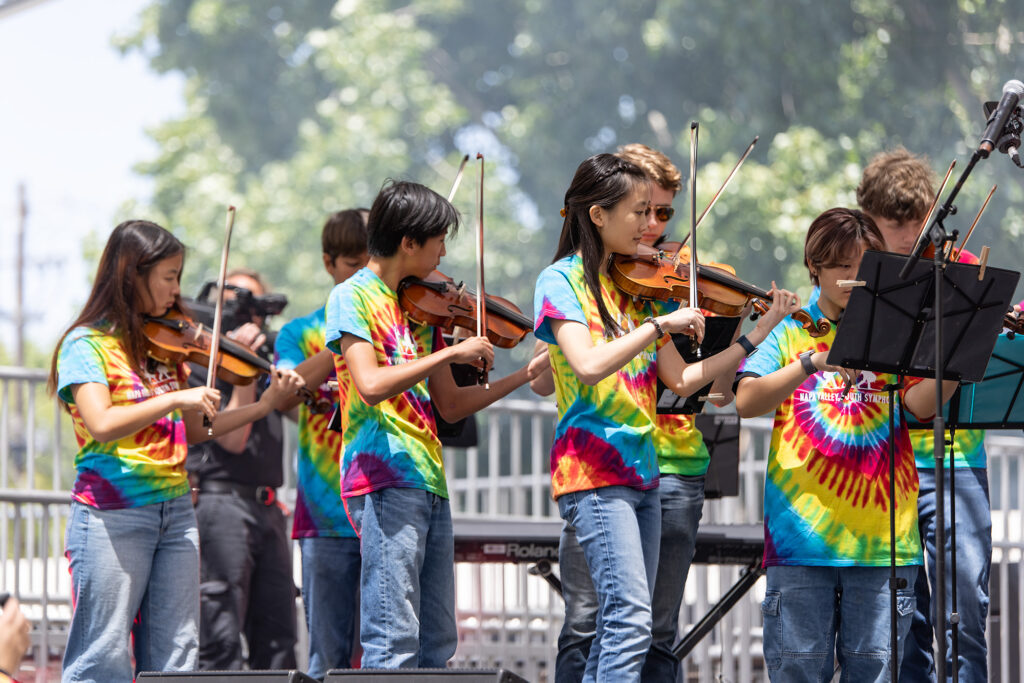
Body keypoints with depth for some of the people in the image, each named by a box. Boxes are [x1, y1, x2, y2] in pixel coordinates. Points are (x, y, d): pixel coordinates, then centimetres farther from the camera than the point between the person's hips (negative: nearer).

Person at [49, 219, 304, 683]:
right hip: (112, 513, -7)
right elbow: (101, 424, -22)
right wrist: (177, 399, -24)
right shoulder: (87, 345, -7)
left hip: (175, 510, 7)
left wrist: (265, 405, 9)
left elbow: (193, 430, 17)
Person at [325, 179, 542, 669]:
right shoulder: (352, 298, -5)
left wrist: (528, 374, 15)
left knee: (436, 644, 9)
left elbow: (451, 405, 21)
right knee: (394, 642, -13)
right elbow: (371, 385, -22)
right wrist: (453, 352, -17)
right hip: (385, 480, -9)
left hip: (429, 482, 9)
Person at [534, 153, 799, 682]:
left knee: (622, 627, 8)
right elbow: (589, 364, -22)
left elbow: (681, 380, 12)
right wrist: (661, 324, -19)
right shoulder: (561, 281, -5)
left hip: (641, 471, 8)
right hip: (593, 472, -8)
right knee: (631, 619, -18)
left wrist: (759, 333, 8)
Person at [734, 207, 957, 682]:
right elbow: (746, 402, -8)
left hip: (882, 532, 1)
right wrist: (814, 362, -22)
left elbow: (919, 404, -7)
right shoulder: (790, 333, 8)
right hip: (803, 532, -1)